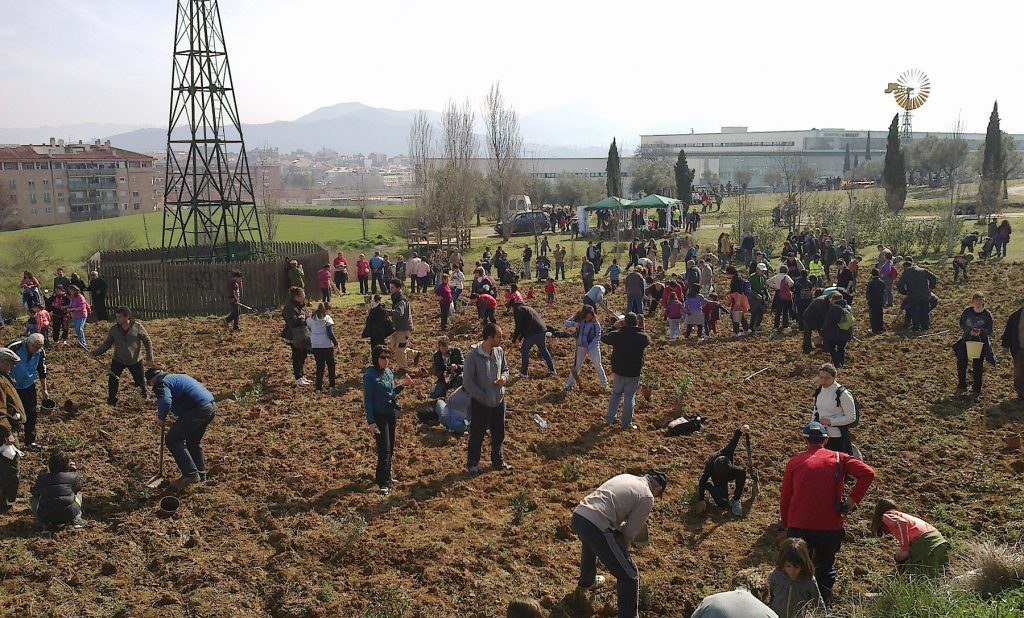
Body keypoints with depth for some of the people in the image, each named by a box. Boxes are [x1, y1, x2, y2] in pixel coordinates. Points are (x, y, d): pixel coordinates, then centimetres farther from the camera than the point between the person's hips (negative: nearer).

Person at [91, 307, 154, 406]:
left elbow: (148, 341, -5)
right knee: (112, 380, -6)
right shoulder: (114, 329, -7)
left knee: (140, 381, 10)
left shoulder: (137, 327, -13)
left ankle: (144, 398, 38)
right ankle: (111, 401, 12)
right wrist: (96, 352, -16)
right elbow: (106, 343, 0)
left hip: (135, 361, -1)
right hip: (118, 360, 1)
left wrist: (149, 358, -6)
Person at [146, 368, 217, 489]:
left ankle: (190, 474, 0)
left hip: (198, 410, -10)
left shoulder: (161, 383, -1)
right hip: (211, 407, 10)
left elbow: (165, 402, -21)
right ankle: (201, 476, 31)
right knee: (194, 442, 26)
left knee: (173, 440, 1)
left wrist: (161, 418, -3)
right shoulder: (176, 376, 29)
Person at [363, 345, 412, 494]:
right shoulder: (370, 375, -15)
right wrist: (371, 422, -19)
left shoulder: (389, 372, 6)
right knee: (384, 450, -7)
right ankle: (384, 483, 1)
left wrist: (402, 385, 5)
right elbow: (367, 399, -15)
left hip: (392, 415, 7)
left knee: (390, 449, 15)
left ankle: (384, 475, 30)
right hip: (379, 416, -7)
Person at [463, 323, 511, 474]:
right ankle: (472, 463, 26)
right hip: (480, 402, -5)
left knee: (499, 433, 18)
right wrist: (484, 397, -17)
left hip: (499, 399, 5)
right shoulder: (473, 355, -20)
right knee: (477, 434, 8)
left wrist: (504, 378, -10)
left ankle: (498, 461, 36)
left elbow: (505, 369, 14)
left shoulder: (499, 351, -4)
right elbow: (467, 381, -16)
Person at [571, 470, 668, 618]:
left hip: (577, 515, 9)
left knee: (591, 544, 43)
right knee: (630, 575, 2)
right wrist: (623, 550, 26)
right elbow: (630, 532, 6)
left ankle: (587, 581, 67)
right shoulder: (647, 498, 3)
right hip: (596, 526, -9)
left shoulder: (625, 477, 24)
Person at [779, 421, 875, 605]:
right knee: (826, 569, 21)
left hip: (799, 527, -1)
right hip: (830, 527, 1)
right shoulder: (839, 458, 5)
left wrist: (785, 527, 18)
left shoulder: (794, 462, 6)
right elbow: (868, 473, -9)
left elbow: (784, 498, 8)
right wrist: (853, 499, -4)